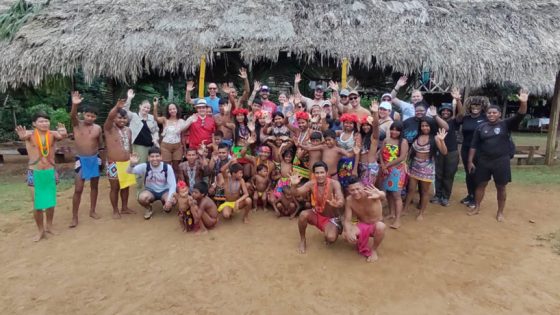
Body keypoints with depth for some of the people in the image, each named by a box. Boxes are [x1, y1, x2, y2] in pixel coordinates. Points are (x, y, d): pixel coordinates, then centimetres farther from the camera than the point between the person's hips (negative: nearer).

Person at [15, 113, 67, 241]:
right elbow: (24, 136, -33)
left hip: (50, 172, 2)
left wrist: (63, 134, -53)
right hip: (34, 173, -1)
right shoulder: (30, 134, -9)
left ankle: (49, 226, 33)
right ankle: (41, 231, 23)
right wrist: (22, 136, -58)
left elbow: (62, 136, -28)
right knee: (37, 204, 6)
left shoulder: (52, 134, -6)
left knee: (51, 202, 13)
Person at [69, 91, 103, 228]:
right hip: (81, 160, -3)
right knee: (78, 189, -3)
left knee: (94, 186, 13)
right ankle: (74, 217, 7)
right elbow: (72, 116, -29)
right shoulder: (77, 124, -7)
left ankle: (92, 211, 28)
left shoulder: (98, 128, 0)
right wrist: (75, 104, -46)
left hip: (95, 159, 3)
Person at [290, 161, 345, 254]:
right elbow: (296, 193, -19)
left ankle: (334, 231, 12)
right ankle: (302, 240, -2)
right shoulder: (311, 184, -13)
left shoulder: (334, 183, -24)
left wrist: (337, 204, -62)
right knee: (303, 214, -28)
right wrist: (293, 185, -42)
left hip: (332, 218, -3)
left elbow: (341, 201, -37)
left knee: (330, 238, -29)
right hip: (316, 214, 3)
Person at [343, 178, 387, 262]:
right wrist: (348, 232, -39)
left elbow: (383, 196, -53)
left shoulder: (370, 194, -29)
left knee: (381, 226, -38)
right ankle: (361, 244, 10)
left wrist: (380, 194, -80)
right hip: (362, 226, 2)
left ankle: (374, 250, -8)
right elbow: (347, 220, -16)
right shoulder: (349, 200, -17)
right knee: (346, 235, -27)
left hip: (375, 226, -2)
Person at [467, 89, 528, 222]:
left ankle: (500, 212, 22)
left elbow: (520, 116, -20)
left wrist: (523, 103, -37)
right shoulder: (481, 128, 2)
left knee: (501, 187, 8)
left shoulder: (506, 124, -3)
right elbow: (474, 146, 3)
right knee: (481, 185, 11)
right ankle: (477, 208, 26)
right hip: (483, 161, 2)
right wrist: (470, 161, 0)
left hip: (501, 161, -2)